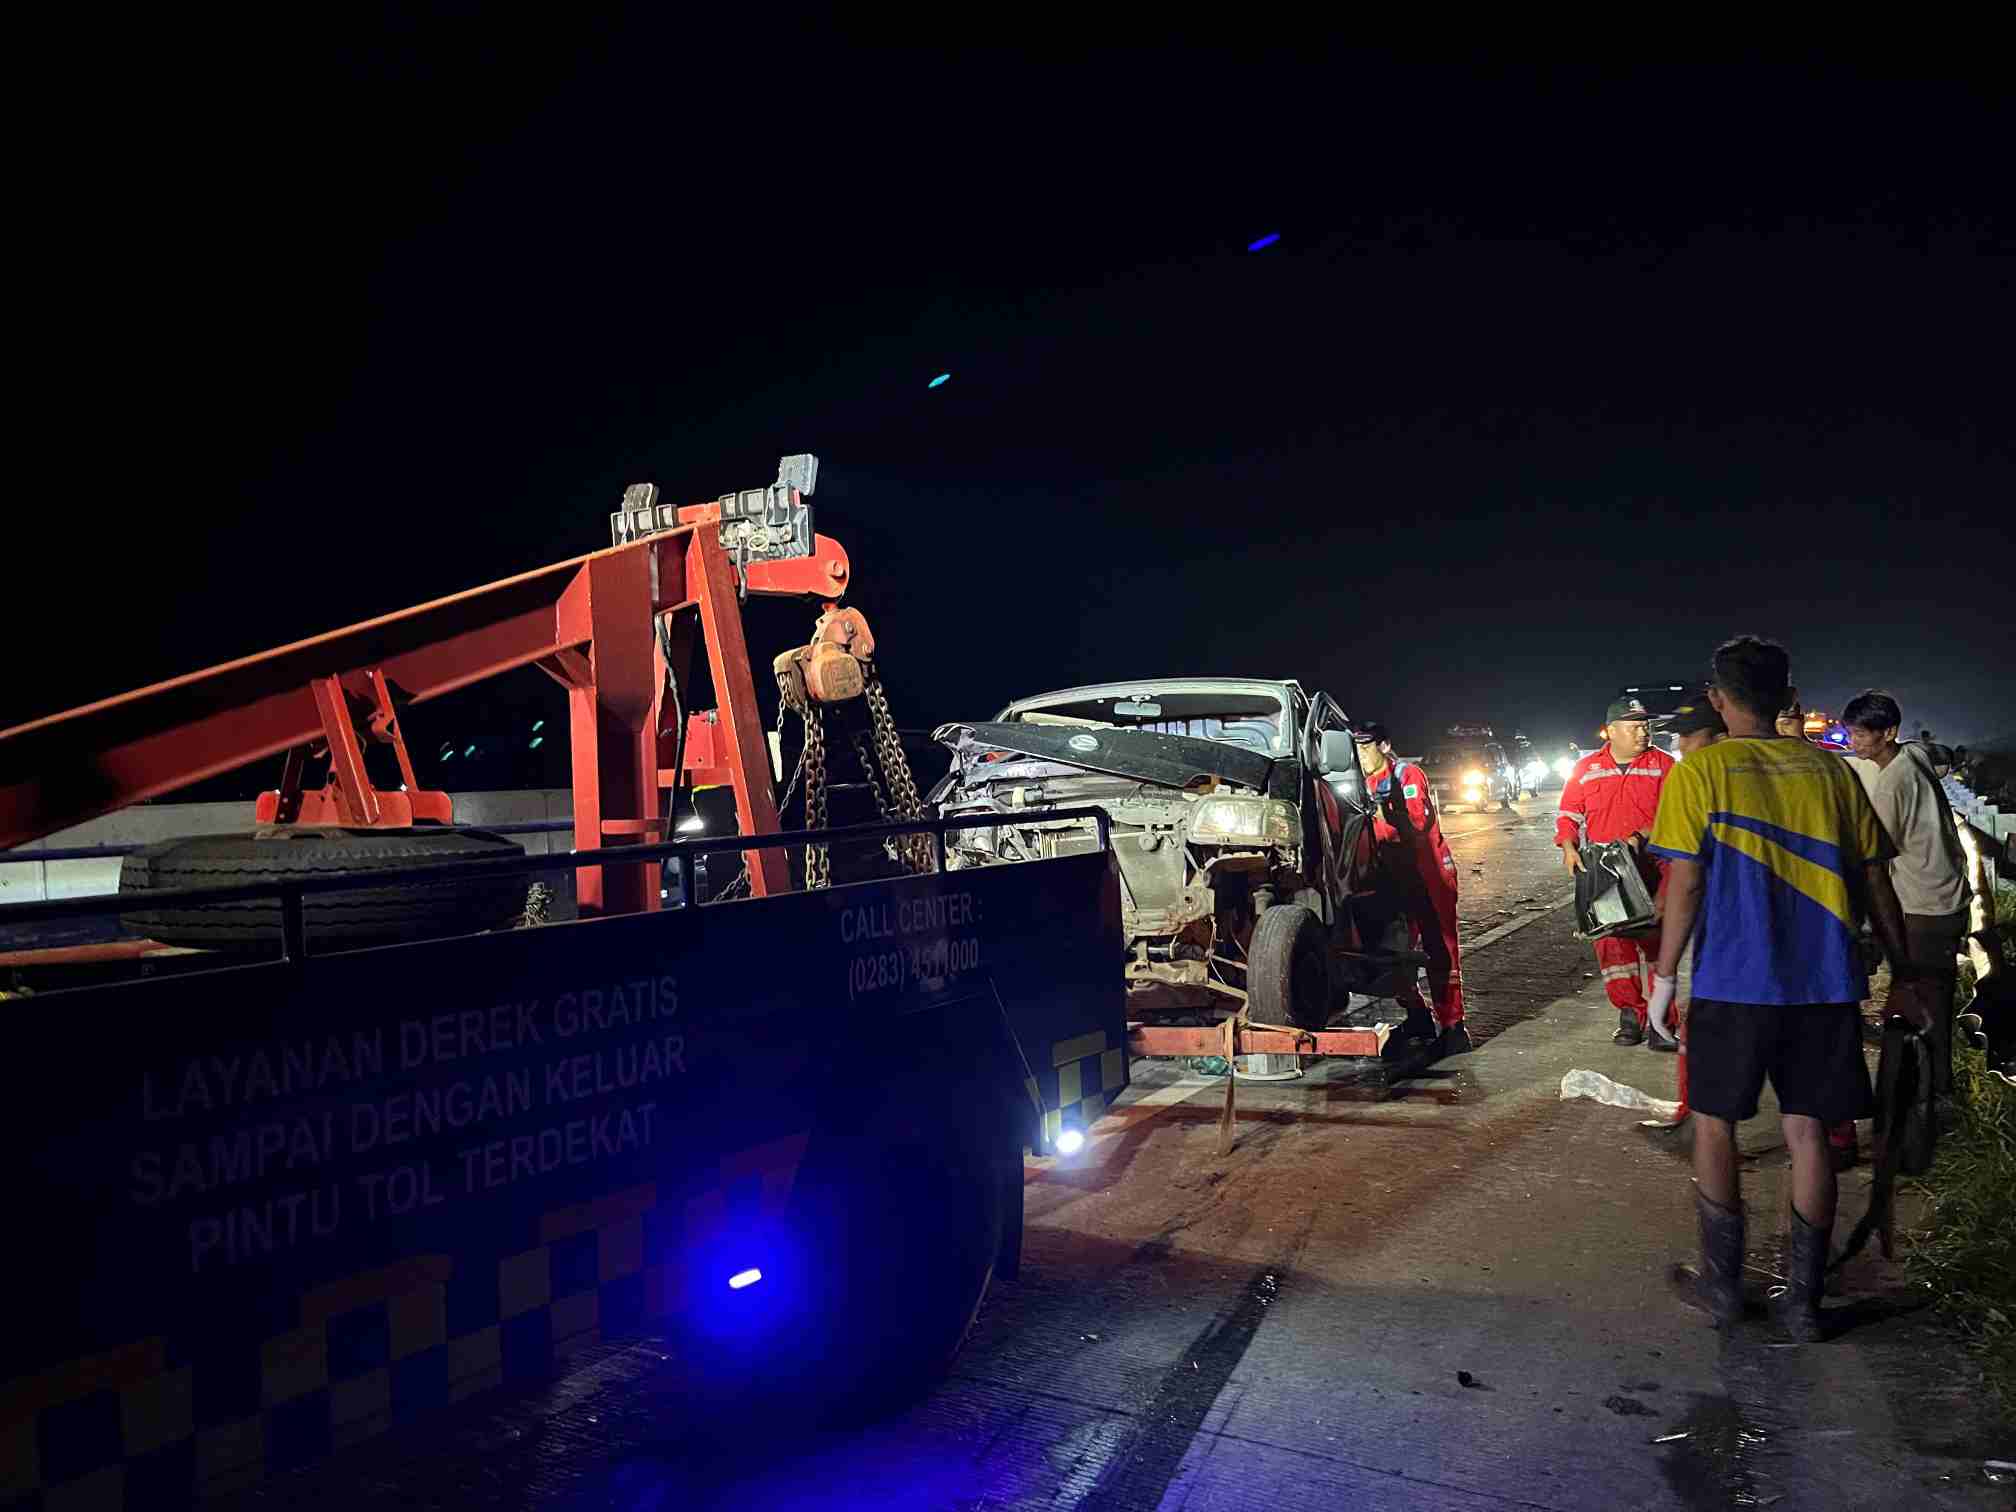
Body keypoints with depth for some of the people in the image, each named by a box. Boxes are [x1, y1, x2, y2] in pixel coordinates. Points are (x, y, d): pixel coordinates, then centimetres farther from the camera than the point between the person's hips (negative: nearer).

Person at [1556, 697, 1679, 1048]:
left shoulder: (1662, 765, 4)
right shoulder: (1586, 769, 9)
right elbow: (1568, 814, 11)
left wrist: (1643, 836, -19)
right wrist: (1569, 847, -6)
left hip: (1652, 866, -2)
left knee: (1655, 940, -1)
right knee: (1611, 942, 1)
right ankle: (1629, 1014, 12)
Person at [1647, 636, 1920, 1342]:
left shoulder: (1699, 770, -6)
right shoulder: (1830, 769, 6)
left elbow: (1685, 884, -10)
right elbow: (1875, 881, 8)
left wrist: (1664, 975, -2)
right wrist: (1903, 972, 17)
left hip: (1734, 981, -4)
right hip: (1825, 984, 4)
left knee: (1714, 1124, 11)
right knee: (1807, 1131, 10)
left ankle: (1723, 1283, 18)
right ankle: (1802, 1300, 16)